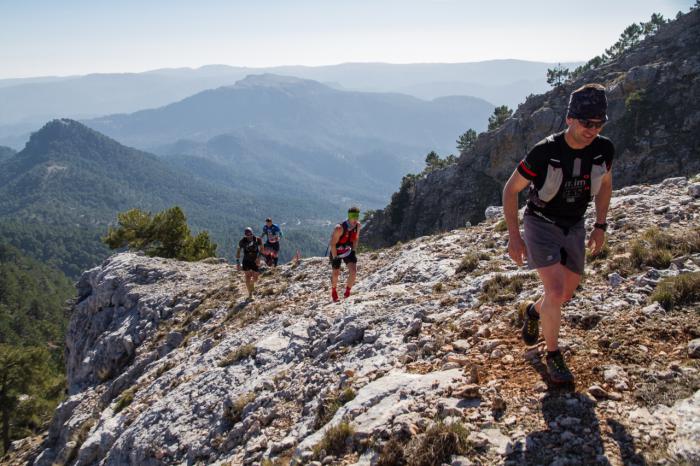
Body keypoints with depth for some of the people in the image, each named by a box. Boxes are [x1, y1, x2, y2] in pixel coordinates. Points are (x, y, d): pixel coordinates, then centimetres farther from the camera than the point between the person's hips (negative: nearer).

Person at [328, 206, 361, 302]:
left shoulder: (358, 226, -16)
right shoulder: (339, 228, -34)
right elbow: (332, 244, -25)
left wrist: (353, 251, 3)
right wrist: (335, 258, -21)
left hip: (348, 251, 4)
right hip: (336, 251, -4)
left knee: (353, 271, -14)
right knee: (336, 274, 8)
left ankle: (347, 291, 8)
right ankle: (334, 290, 39)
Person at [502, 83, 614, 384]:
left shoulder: (604, 150, -13)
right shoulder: (545, 151, -25)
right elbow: (511, 189, -14)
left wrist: (600, 226, 4)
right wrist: (514, 236, -17)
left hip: (573, 227, 5)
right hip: (540, 223, -5)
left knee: (567, 294, 14)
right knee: (556, 291, -19)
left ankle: (534, 312, 48)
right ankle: (553, 355, 1)